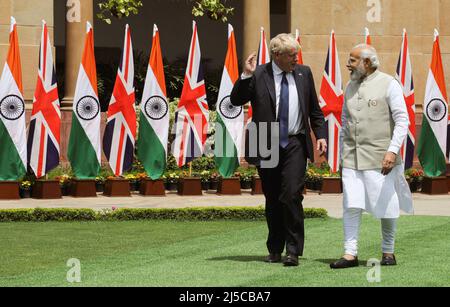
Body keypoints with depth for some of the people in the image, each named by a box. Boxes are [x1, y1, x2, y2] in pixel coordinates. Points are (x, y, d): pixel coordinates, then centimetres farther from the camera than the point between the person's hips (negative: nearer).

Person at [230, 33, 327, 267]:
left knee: (291, 195, -13)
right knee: (273, 200, 9)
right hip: (267, 146, 0)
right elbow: (236, 100, -7)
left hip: (295, 144, 0)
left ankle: (293, 251, -8)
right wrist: (246, 76, -18)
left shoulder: (304, 73, 7)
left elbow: (314, 110, 14)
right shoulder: (258, 75, -2)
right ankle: (275, 250, 21)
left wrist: (320, 135, 5)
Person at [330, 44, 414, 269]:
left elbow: (402, 120, -9)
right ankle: (350, 254, -2)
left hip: (379, 158, -5)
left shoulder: (388, 84, -5)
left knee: (386, 206, 3)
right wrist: (342, 155, 17)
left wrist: (392, 150, -19)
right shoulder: (351, 87, 14)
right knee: (351, 206, -4)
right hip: (352, 158, 5)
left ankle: (388, 252, 17)